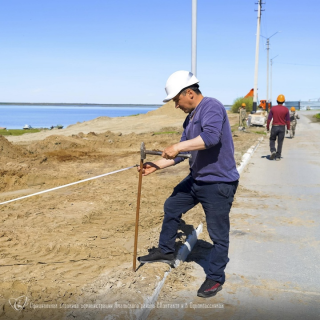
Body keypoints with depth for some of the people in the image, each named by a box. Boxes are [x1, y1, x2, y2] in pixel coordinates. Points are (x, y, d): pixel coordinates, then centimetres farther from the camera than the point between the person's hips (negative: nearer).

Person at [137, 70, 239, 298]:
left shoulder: (211, 107, -17)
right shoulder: (190, 117, 12)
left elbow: (211, 136, -36)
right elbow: (182, 153, 16)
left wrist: (178, 147, -31)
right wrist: (156, 166, 9)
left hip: (219, 183, -10)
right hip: (196, 179, 10)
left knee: (218, 234, 2)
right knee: (171, 208, 21)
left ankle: (216, 278, 19)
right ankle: (166, 251, 37)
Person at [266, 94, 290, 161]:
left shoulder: (273, 108, -6)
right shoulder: (286, 109, -7)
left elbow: (269, 119, -4)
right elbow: (288, 120, -3)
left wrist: (267, 127, 8)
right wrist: (288, 128, 8)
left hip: (274, 127, 0)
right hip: (282, 127, 0)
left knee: (272, 140, 18)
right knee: (280, 142, 9)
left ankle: (273, 151, -7)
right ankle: (278, 156, 9)